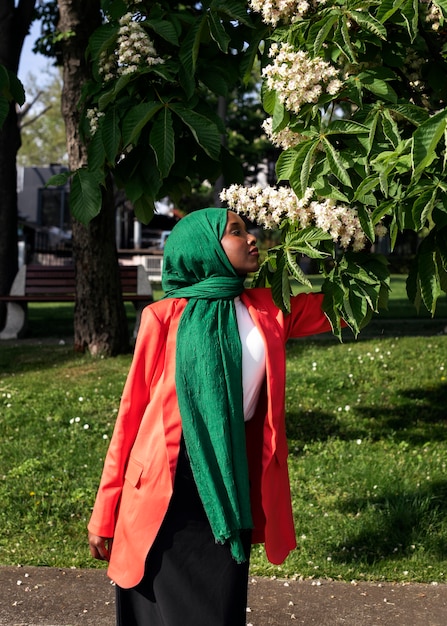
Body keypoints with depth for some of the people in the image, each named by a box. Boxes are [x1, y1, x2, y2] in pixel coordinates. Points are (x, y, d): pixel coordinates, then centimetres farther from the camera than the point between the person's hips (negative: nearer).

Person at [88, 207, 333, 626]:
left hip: (232, 485, 4)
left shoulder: (267, 310, 7)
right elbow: (131, 412, -3)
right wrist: (105, 514, -2)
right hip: (165, 488, -3)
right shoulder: (165, 317, -4)